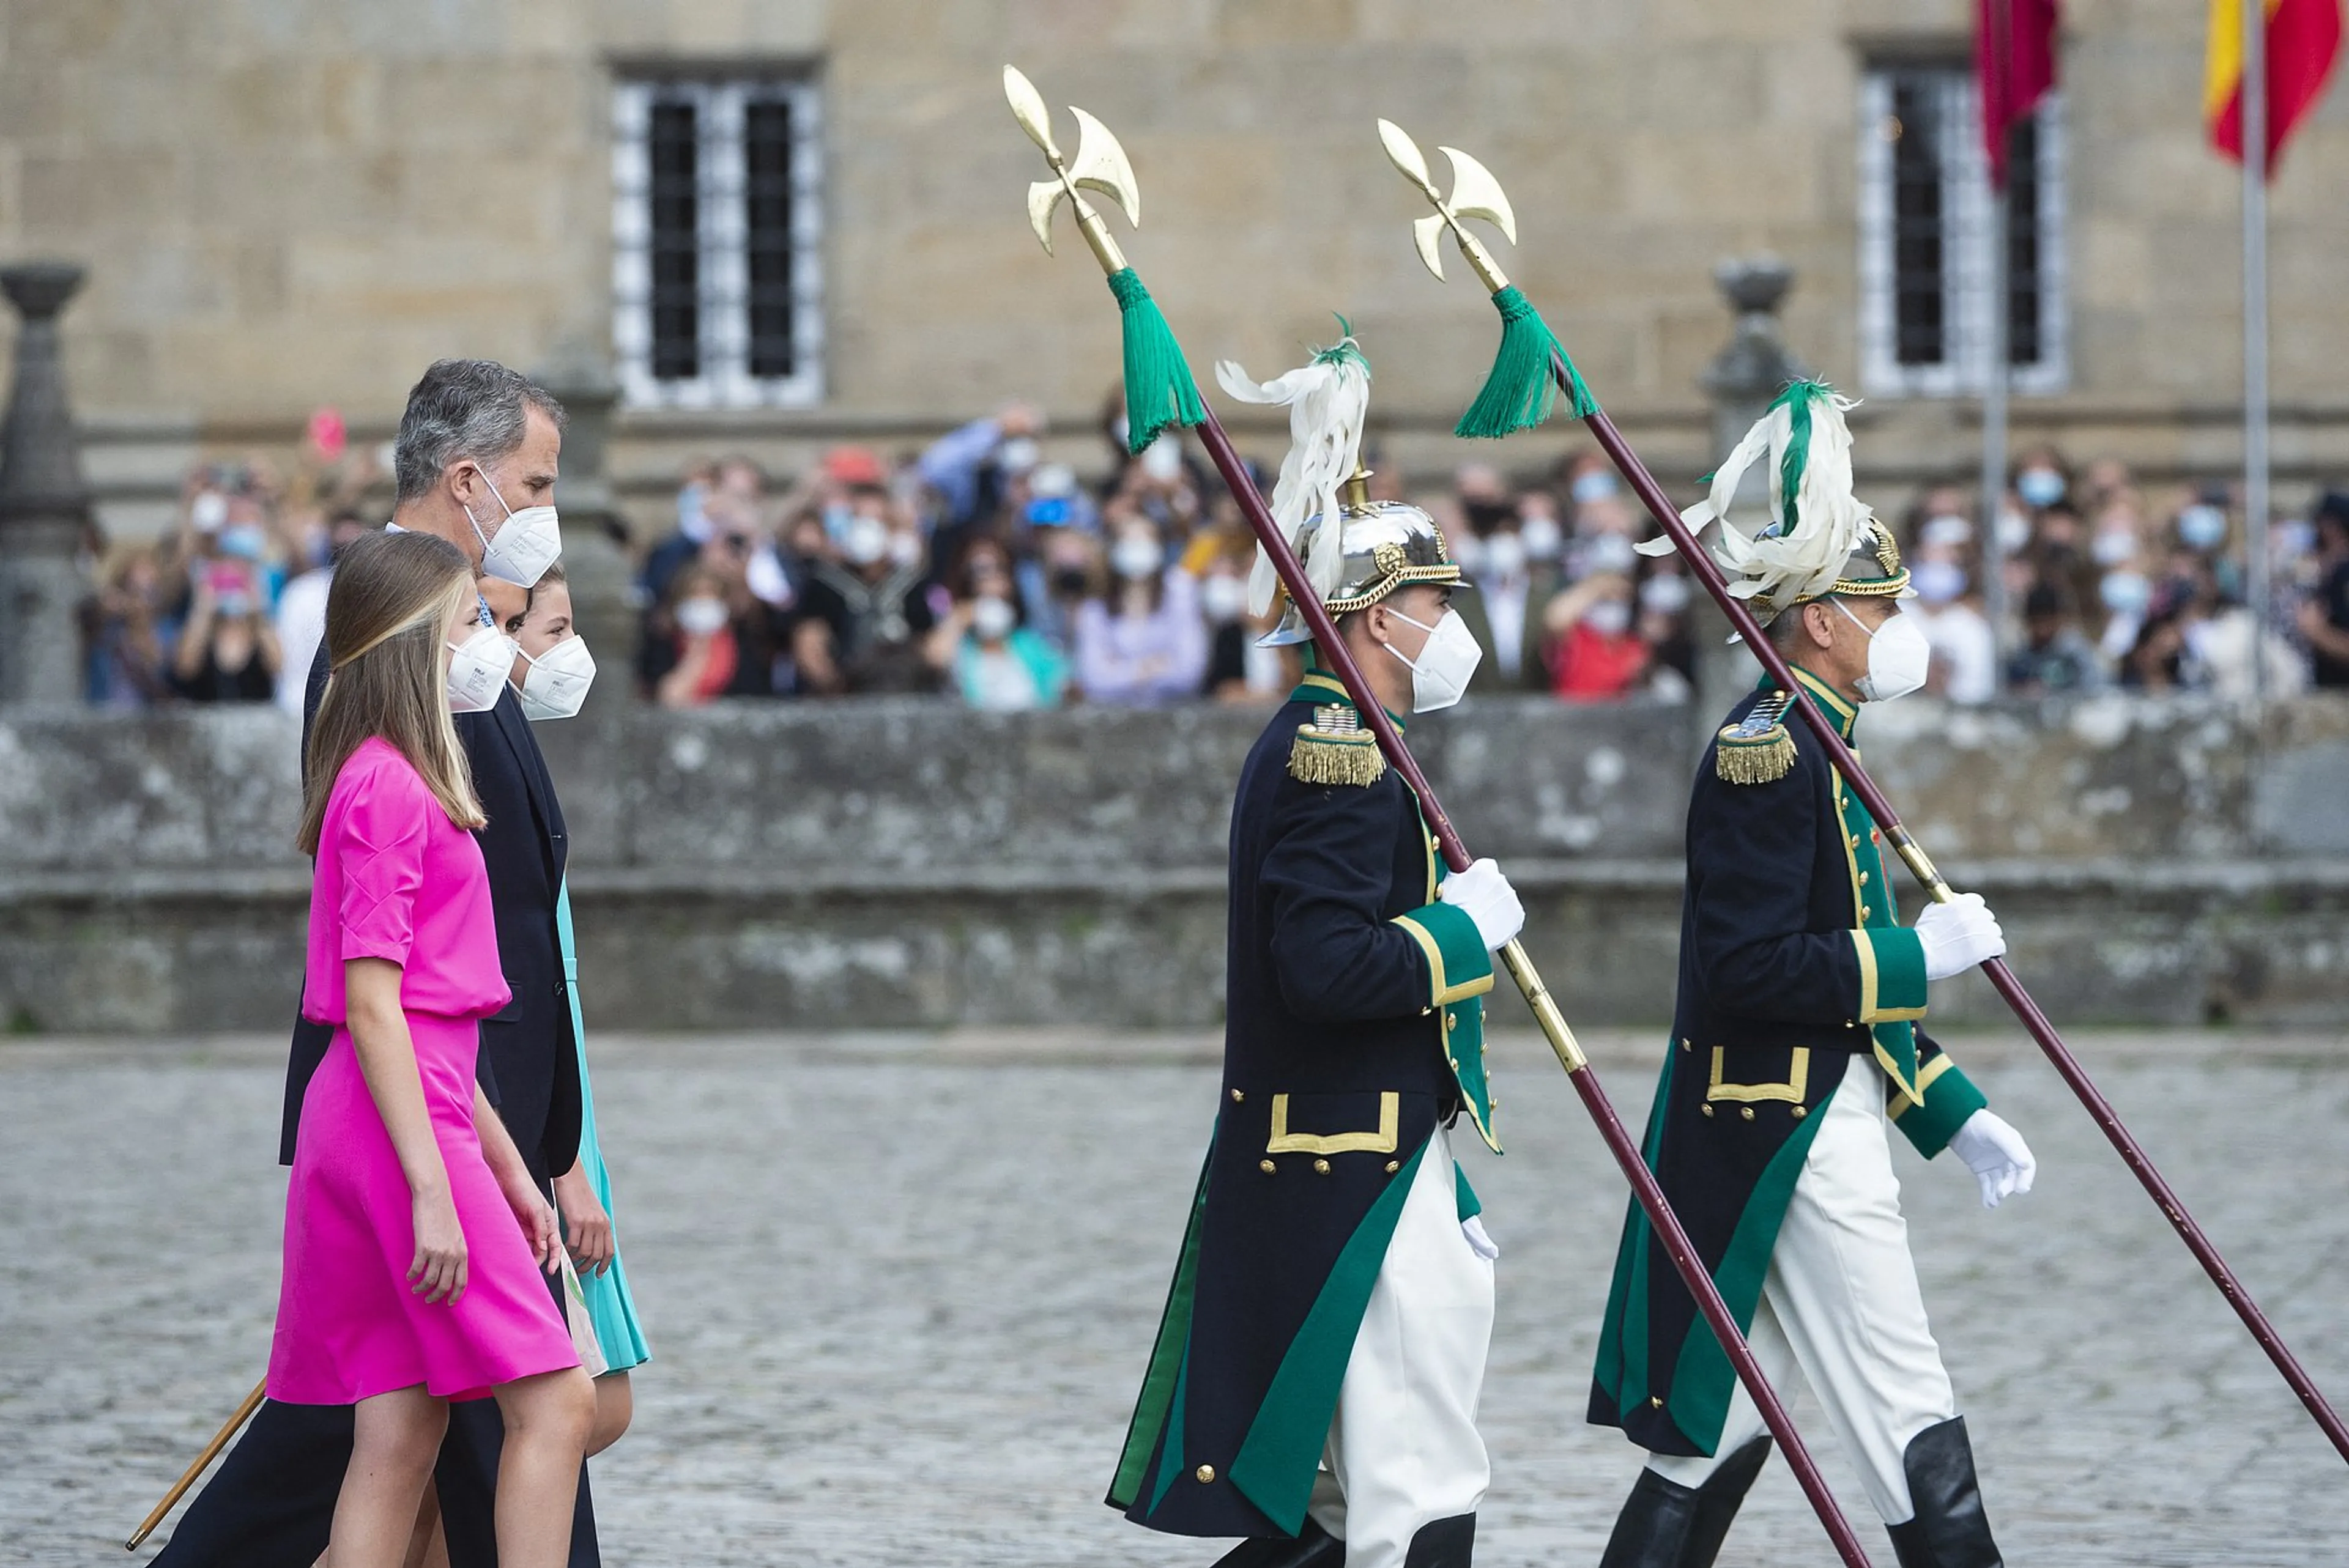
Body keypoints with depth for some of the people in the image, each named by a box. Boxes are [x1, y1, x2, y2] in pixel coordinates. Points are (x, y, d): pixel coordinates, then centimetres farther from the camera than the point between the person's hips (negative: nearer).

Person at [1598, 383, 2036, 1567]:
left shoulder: (1806, 749, 17)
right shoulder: (1766, 754, -16)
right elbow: (1750, 970, -24)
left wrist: (1954, 1114, 18)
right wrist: (1919, 953, -19)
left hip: (1814, 1129, 10)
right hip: (1790, 1149, -10)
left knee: (1718, 1428, 11)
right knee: (1914, 1432, -5)